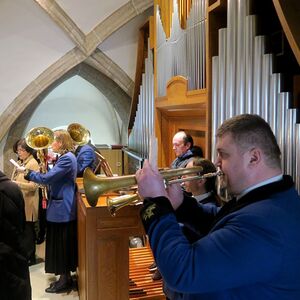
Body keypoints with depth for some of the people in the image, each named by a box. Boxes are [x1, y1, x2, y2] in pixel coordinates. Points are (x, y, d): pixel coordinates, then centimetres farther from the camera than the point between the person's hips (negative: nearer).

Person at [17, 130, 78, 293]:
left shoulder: (67, 158, -19)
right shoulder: (65, 157, 13)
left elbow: (47, 178, -22)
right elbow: (54, 177, 18)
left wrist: (27, 173, -10)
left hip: (62, 208, -10)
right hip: (61, 207, 10)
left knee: (62, 244, 0)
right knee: (61, 244, 16)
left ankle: (65, 281, 13)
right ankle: (65, 277, 27)